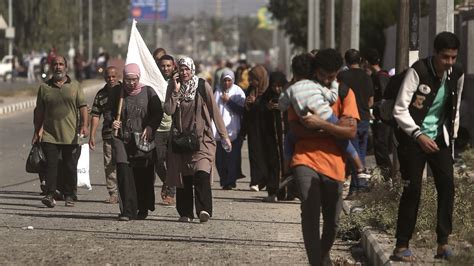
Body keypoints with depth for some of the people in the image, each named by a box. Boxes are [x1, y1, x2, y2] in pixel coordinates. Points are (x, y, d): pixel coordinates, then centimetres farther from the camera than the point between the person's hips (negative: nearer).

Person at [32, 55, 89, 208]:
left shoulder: (75, 86, 8)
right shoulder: (44, 87, 10)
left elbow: (82, 107, 1)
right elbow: (39, 111, 13)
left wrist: (85, 125, -13)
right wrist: (37, 131, 10)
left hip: (71, 136, 0)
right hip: (49, 135, 0)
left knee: (70, 167, 3)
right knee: (51, 164, -9)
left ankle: (69, 196, 12)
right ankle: (50, 195, -12)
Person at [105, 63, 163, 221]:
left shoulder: (148, 92, 5)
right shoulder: (117, 93, 9)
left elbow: (158, 113, 3)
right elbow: (108, 112, 15)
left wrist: (150, 127, -12)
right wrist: (111, 122, -7)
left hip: (143, 139, 0)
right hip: (122, 138, 1)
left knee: (143, 175, 3)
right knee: (124, 172, -13)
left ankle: (143, 209, 20)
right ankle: (128, 211, -14)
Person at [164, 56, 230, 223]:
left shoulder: (203, 86, -2)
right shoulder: (173, 86, 5)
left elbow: (214, 111, 2)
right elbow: (168, 110, -4)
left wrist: (224, 135, 2)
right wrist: (176, 91, -13)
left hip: (201, 138, -3)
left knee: (201, 174, -19)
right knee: (182, 178, 3)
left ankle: (204, 210, -26)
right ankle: (185, 213, 11)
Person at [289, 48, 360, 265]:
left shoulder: (344, 93, 3)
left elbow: (351, 131, -8)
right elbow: (296, 128, -7)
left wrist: (320, 124, -18)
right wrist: (334, 128, -12)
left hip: (333, 163, 1)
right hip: (306, 159, -1)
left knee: (332, 220, 10)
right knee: (310, 214, -19)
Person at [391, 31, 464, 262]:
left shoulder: (457, 74, -1)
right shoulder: (418, 71, -18)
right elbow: (400, 109, -20)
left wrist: (452, 137, 11)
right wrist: (419, 135, -27)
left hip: (440, 138, 5)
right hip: (413, 138, -5)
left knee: (447, 185, -8)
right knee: (412, 189, -7)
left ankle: (443, 243, -4)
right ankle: (402, 245, 2)